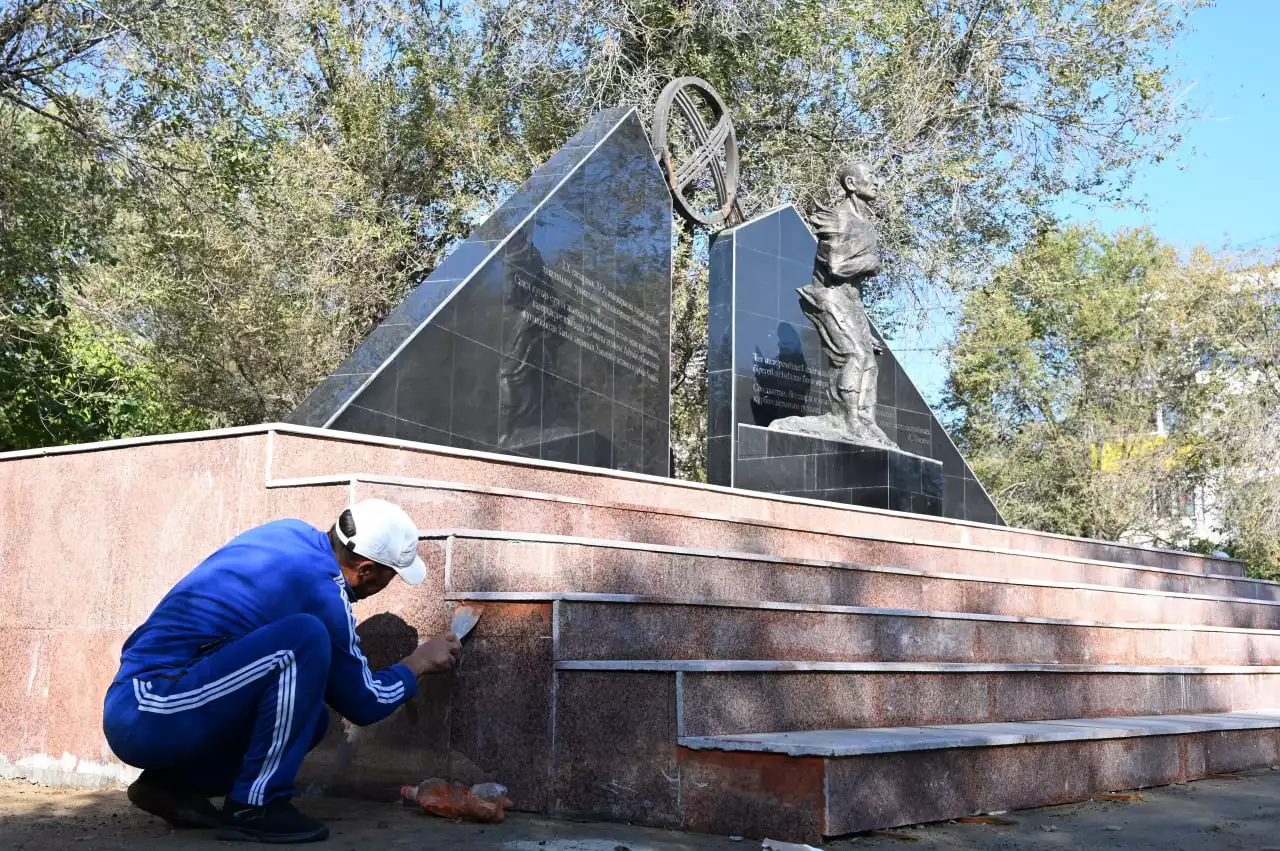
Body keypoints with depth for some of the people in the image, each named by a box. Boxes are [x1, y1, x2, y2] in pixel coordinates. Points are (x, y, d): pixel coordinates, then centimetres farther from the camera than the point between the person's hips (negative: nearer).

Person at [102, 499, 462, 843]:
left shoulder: (290, 532, 7)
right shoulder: (320, 589, -15)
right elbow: (363, 704, -1)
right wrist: (417, 663, 14)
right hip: (152, 717, -9)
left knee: (308, 717, 16)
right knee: (306, 638, -23)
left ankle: (174, 783, 12)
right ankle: (253, 806, -13)